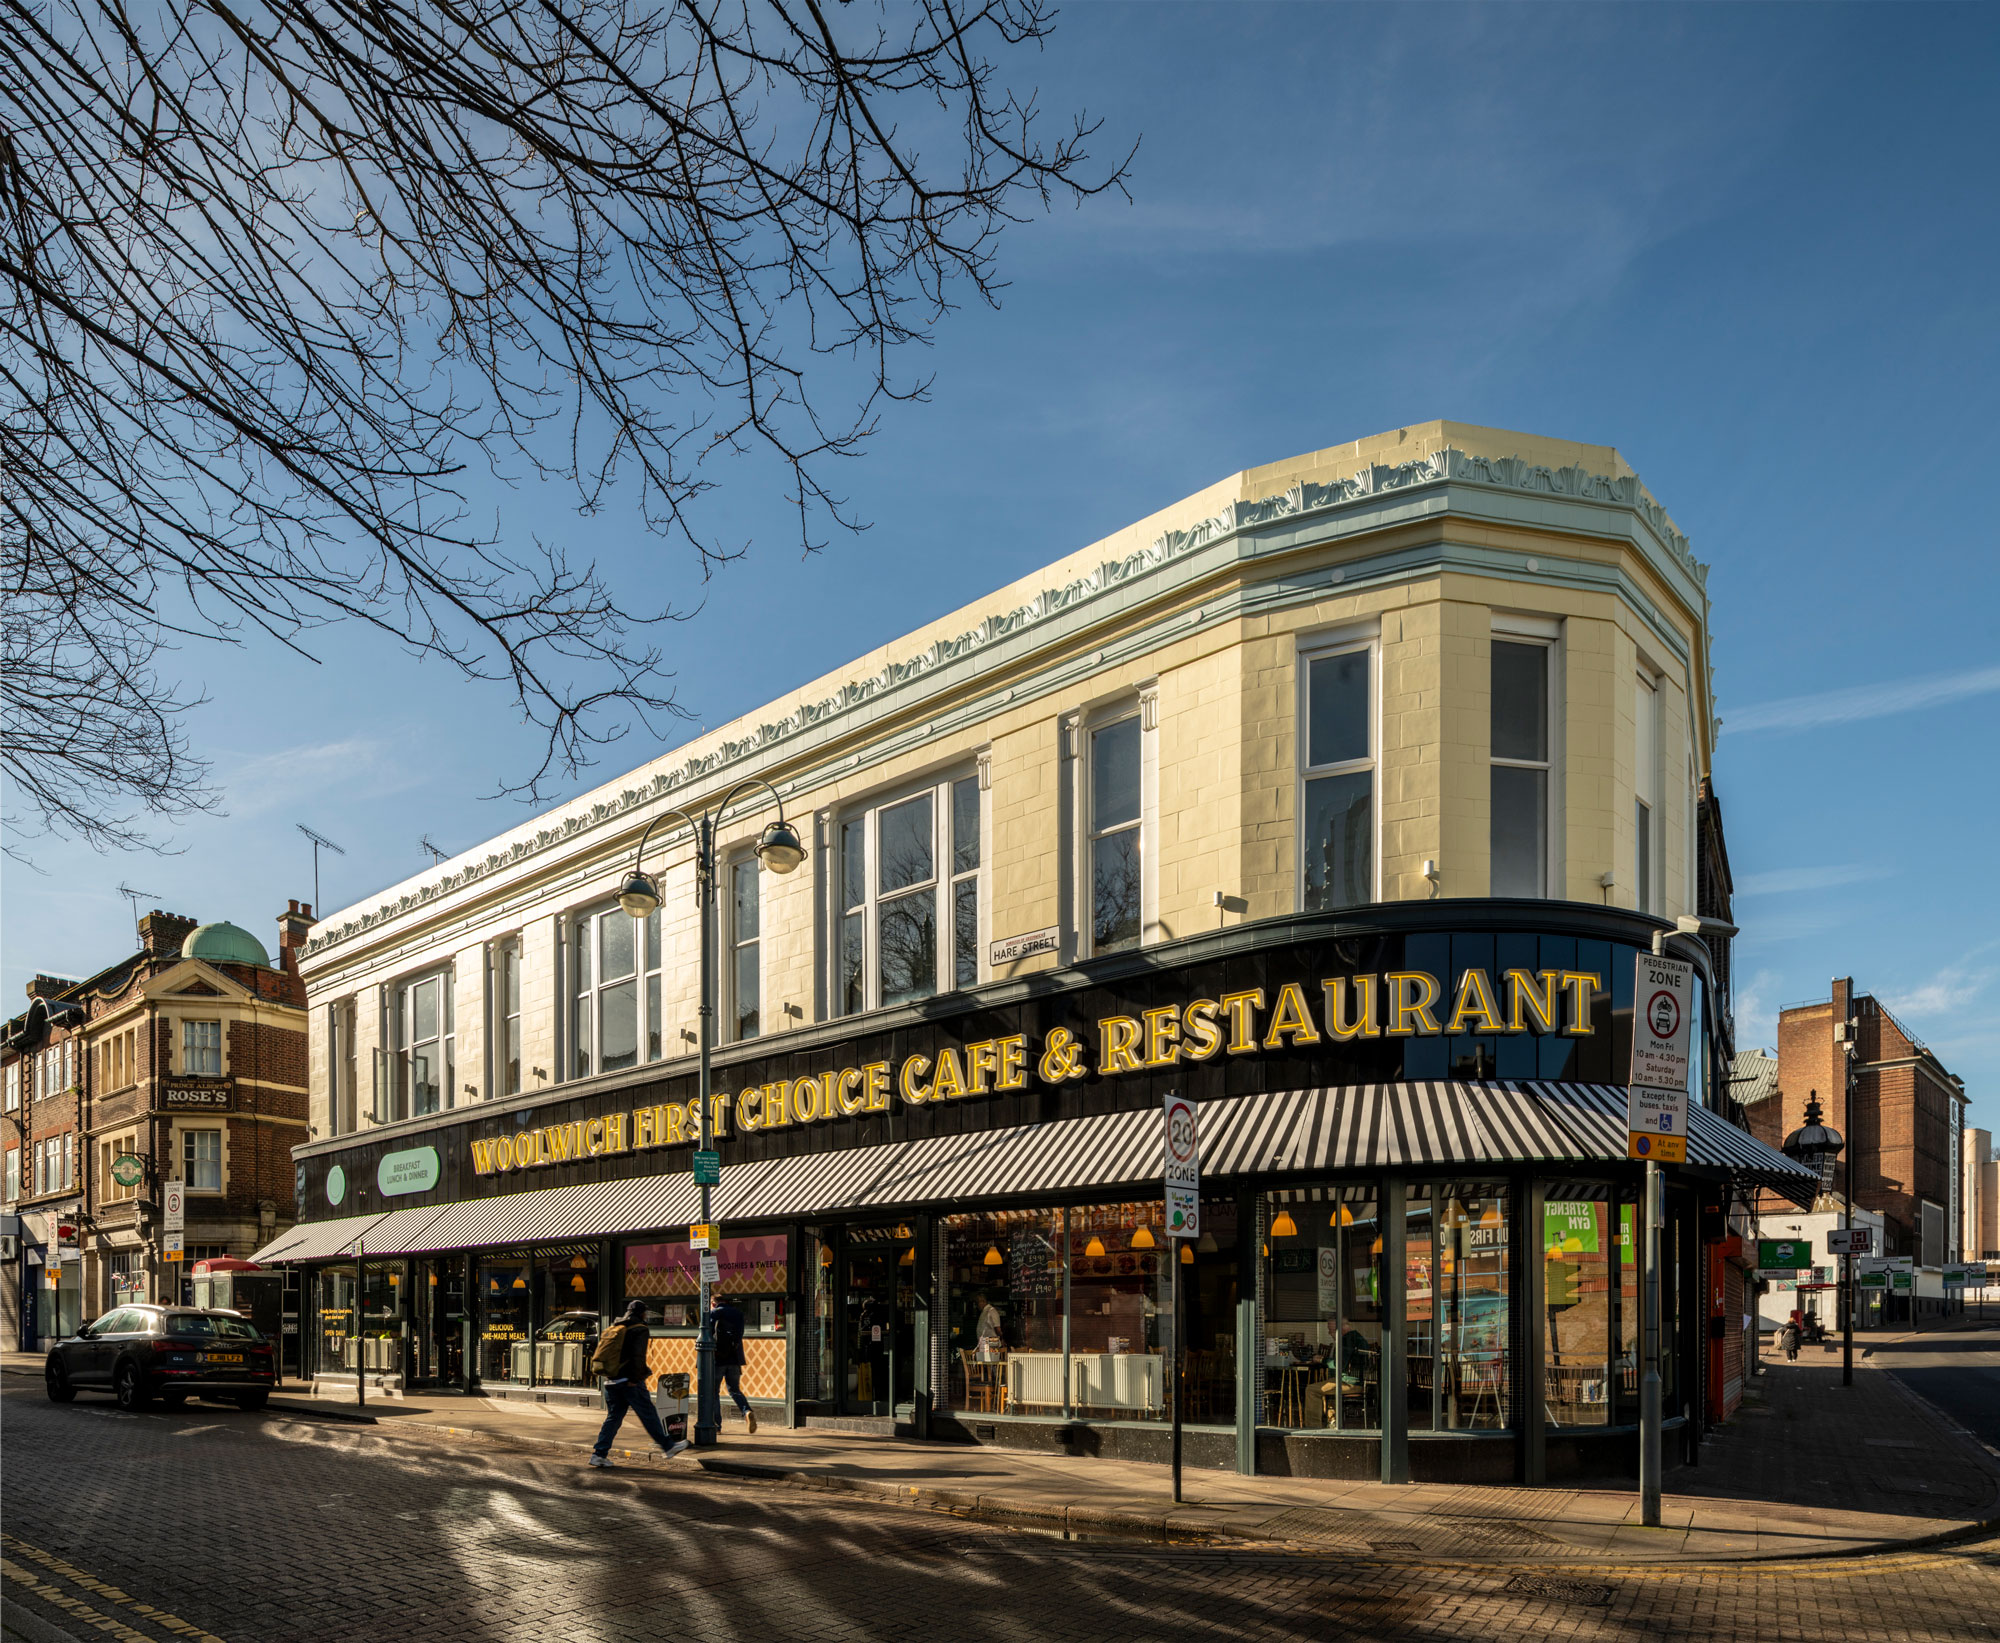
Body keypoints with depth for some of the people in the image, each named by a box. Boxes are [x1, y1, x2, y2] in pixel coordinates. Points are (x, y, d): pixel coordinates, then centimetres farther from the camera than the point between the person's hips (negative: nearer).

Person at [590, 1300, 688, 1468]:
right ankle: (667, 1447, 11)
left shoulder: (613, 1328, 15)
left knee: (613, 1417, 11)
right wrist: (635, 1378, -16)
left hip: (611, 1381, 6)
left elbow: (600, 1350, 15)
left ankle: (599, 1454, 4)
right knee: (648, 1415, 2)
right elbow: (638, 1356, -17)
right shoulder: (640, 1330, -6)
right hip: (630, 1382, -6)